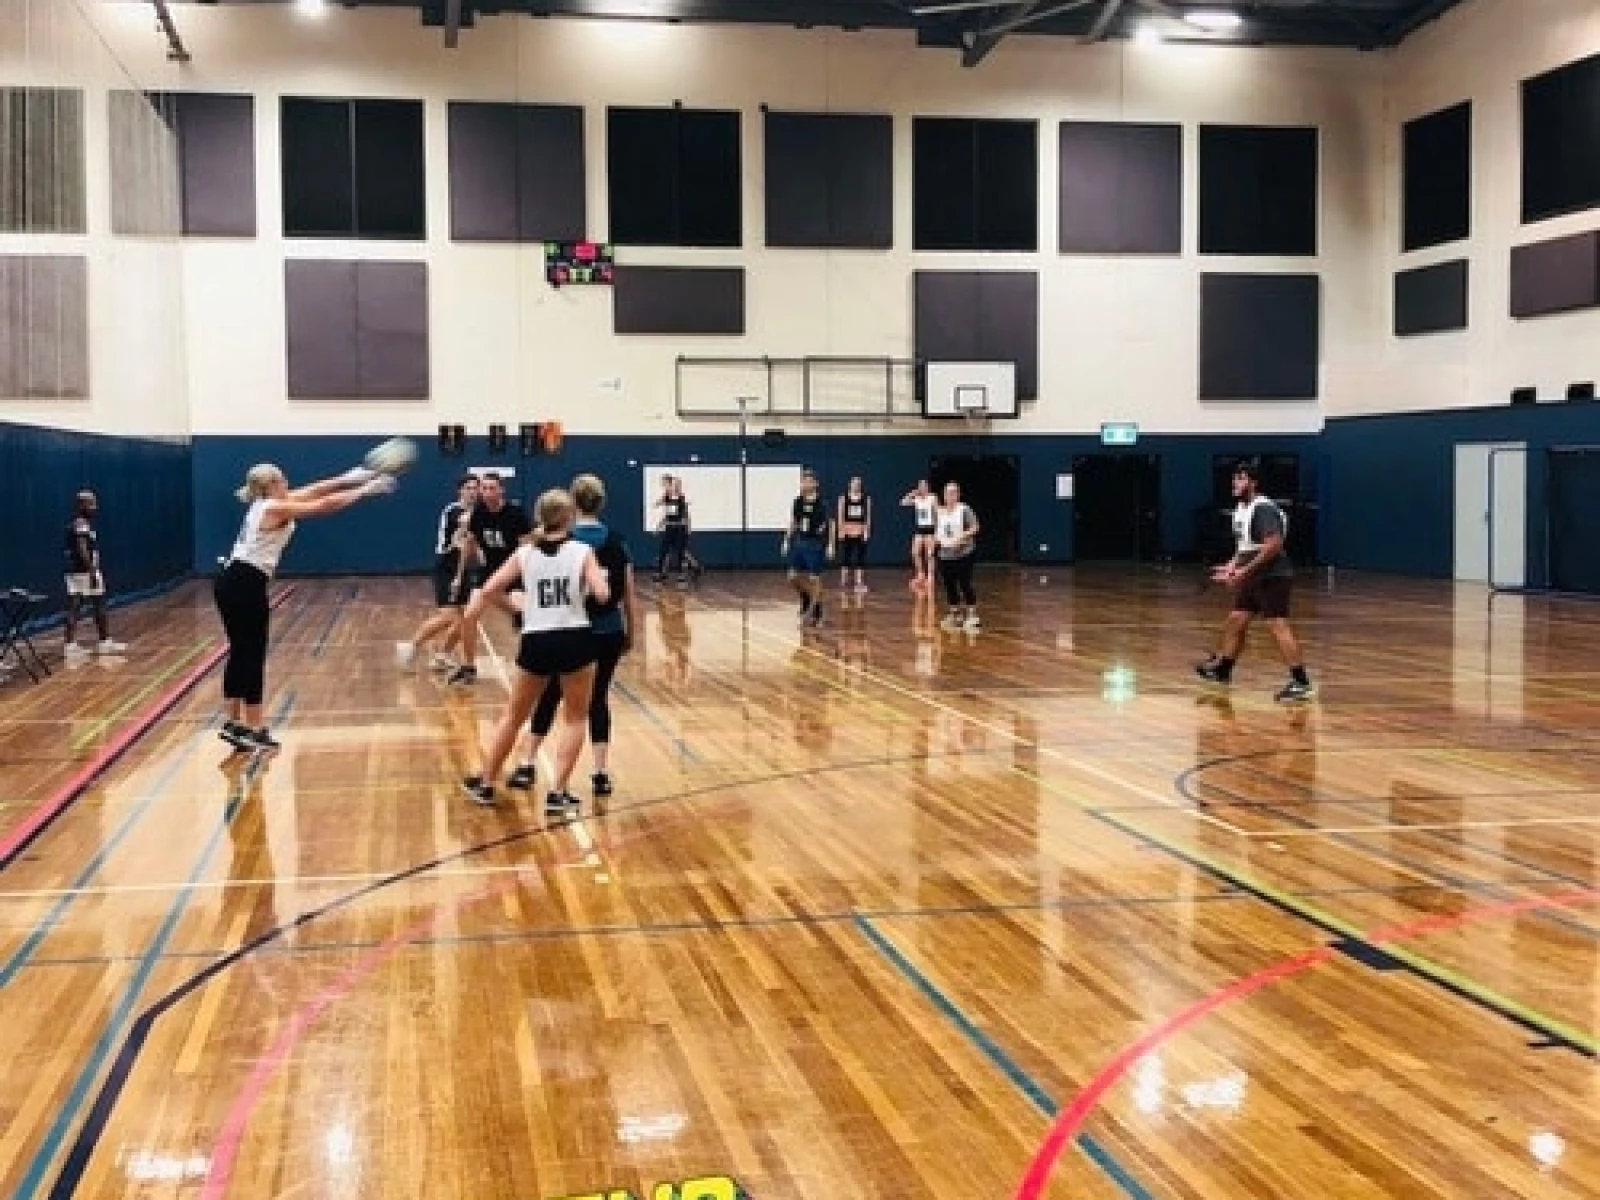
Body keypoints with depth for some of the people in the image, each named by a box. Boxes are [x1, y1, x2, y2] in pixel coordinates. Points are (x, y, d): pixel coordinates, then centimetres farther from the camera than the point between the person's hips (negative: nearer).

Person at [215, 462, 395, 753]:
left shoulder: (265, 505, 15)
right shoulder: (276, 508, -11)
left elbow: (313, 491, 21)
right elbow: (326, 506, -11)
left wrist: (348, 479, 22)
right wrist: (365, 490, -3)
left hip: (231, 582, 10)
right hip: (247, 585, -10)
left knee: (240, 654, 15)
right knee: (252, 657, -3)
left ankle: (233, 724, 19)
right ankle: (252, 731, 1)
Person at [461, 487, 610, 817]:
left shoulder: (525, 552, 5)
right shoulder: (582, 551, -1)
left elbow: (488, 591, 0)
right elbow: (602, 595, -12)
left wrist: (468, 616, 12)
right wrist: (597, 579, 8)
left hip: (535, 642, 2)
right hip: (574, 640, -2)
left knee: (514, 716, 20)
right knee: (574, 718, 13)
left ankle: (485, 783, 32)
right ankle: (557, 793, 5)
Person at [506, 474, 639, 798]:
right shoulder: (616, 541, 1)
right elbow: (629, 593, 2)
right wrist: (631, 632, 11)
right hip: (608, 632, 2)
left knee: (549, 697, 13)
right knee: (598, 698, 10)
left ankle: (527, 765, 17)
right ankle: (601, 772, 4)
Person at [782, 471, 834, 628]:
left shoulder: (821, 503, -10)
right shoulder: (797, 502, 4)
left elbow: (830, 525, -7)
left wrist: (830, 545, -12)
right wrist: (787, 541, 11)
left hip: (815, 544, -5)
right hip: (799, 542, 5)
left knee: (814, 579, -2)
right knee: (793, 578, 2)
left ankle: (816, 613, 9)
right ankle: (806, 597, 30)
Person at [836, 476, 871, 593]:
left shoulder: (866, 499, 4)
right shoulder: (843, 498, 2)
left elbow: (868, 516, 3)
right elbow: (840, 515, 1)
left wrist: (867, 531, -5)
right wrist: (841, 530, -7)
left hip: (860, 532, 0)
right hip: (846, 532, 0)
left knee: (859, 559, 0)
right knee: (844, 558, 3)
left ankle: (860, 583, 3)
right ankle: (843, 581, 11)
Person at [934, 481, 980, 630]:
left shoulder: (964, 510, -7)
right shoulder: (939, 512, 10)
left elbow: (974, 527, -11)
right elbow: (934, 529, 20)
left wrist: (961, 536, -22)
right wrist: (936, 537, -1)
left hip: (964, 554, -5)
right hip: (945, 555, 5)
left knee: (965, 584, -6)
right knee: (949, 585, 8)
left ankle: (972, 614, 5)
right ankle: (955, 613, 21)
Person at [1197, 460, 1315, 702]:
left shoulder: (1264, 509, -18)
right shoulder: (1241, 508, 13)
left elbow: (1274, 544, -27)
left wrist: (1246, 570, -25)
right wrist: (1232, 566, 11)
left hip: (1273, 577, -10)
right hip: (1254, 578, 10)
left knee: (1278, 626, -14)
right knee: (1236, 620, 16)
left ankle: (1301, 683, -14)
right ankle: (1221, 669, 32)